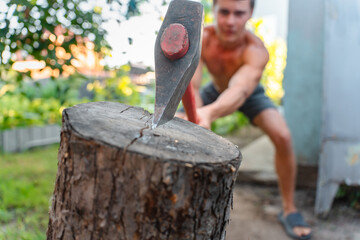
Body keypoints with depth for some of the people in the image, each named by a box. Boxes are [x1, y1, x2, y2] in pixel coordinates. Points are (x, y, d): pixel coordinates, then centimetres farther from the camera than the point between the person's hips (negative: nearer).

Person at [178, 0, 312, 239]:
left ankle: (289, 209, -4)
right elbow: (190, 86, -42)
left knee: (282, 136, -26)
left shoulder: (256, 50, -39)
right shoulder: (201, 39, -32)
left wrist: (209, 113, -79)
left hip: (251, 93, -2)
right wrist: (195, 114, -64)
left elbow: (240, 90, -58)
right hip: (216, 90, 3)